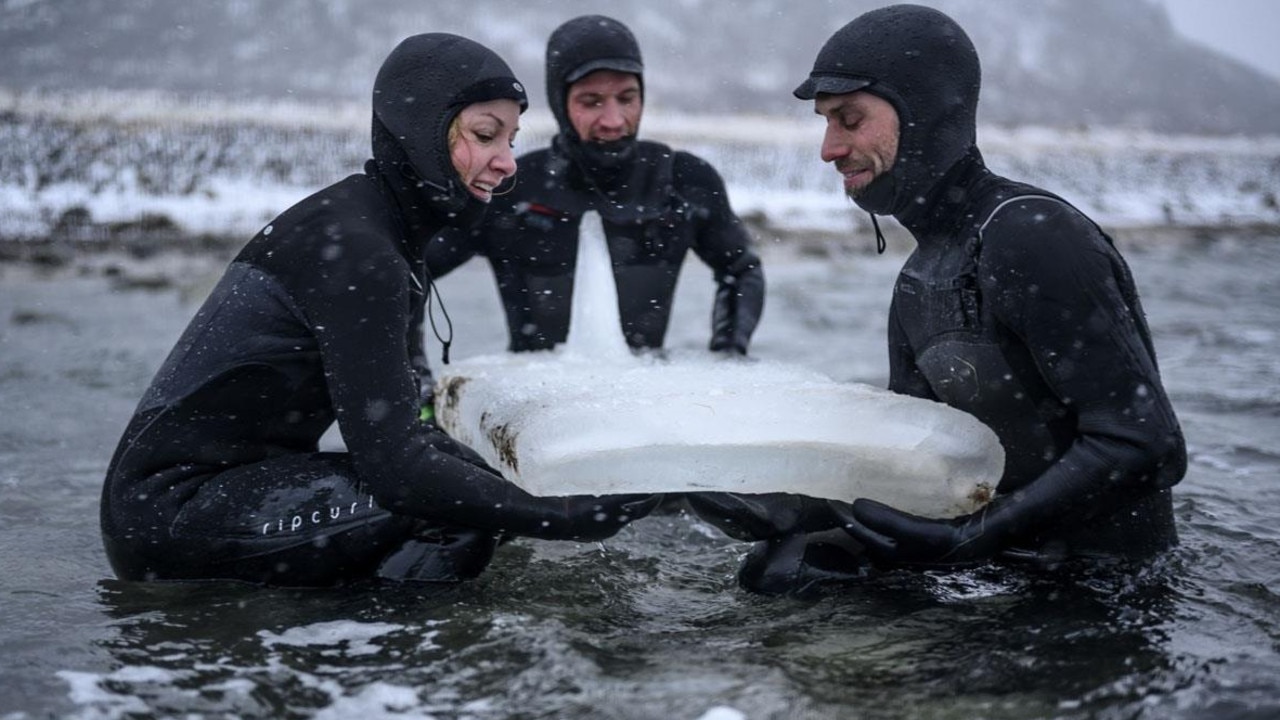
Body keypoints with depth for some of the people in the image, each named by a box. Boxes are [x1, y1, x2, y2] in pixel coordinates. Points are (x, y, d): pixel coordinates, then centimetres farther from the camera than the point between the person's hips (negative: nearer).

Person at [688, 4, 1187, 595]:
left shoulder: (1030, 234, -20)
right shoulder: (918, 283, 8)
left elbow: (1145, 445, -24)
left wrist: (969, 538, -28)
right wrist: (802, 513, -10)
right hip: (1019, 563, 7)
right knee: (778, 574, -5)